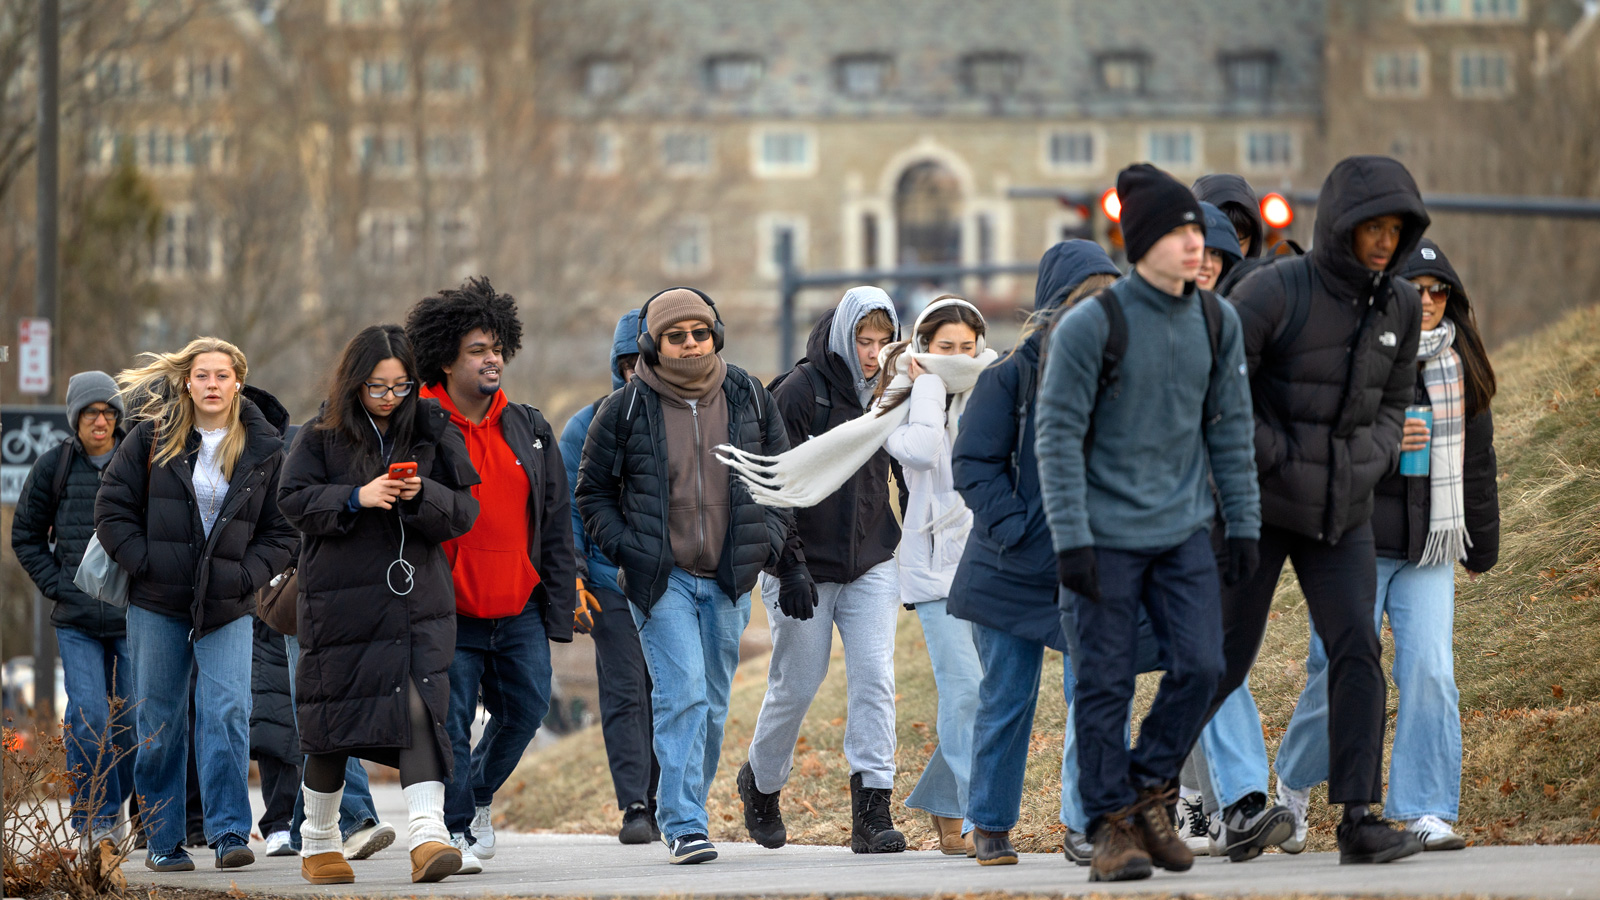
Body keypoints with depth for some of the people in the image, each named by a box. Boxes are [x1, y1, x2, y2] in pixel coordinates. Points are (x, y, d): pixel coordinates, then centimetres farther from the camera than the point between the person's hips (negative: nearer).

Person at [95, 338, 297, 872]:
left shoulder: (263, 450, 4)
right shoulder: (153, 436, 2)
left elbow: (280, 531, 9)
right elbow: (112, 507, 3)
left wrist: (248, 576, -5)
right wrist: (142, 564, -6)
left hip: (228, 608, 0)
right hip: (157, 606, 0)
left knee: (228, 713, -15)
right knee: (159, 723, 4)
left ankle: (229, 833, -14)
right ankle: (163, 841, 13)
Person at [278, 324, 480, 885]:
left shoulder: (433, 433, 6)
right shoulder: (322, 435, 3)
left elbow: (464, 512, 4)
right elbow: (294, 500, -5)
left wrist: (423, 495, -16)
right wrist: (355, 498, -18)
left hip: (417, 599, 0)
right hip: (339, 600, 0)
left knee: (418, 708, -16)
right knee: (331, 718, 8)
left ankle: (427, 834, -27)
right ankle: (319, 843, 24)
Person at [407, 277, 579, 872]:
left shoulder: (529, 429, 9)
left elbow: (556, 524, 11)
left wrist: (559, 607, 7)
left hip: (519, 610, 4)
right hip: (450, 614, -4)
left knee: (526, 707, 3)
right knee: (451, 722, -4)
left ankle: (478, 793, 29)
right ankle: (455, 829, 10)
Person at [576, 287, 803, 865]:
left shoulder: (749, 400, 5)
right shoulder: (625, 410, -4)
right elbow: (593, 493, 5)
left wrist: (773, 544, 6)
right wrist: (625, 549, -8)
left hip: (729, 579, 4)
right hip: (662, 579, -4)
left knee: (712, 704, 11)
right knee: (682, 693, -17)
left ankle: (683, 812, 25)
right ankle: (683, 824, -17)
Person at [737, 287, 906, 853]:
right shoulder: (799, 392, -10)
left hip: (871, 566, 4)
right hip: (808, 567, -4)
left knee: (874, 679, -9)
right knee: (797, 685, 5)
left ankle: (872, 812, -11)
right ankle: (761, 782, 31)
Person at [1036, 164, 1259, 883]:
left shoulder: (1217, 323, 3)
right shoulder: (1090, 325, -13)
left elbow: (1230, 426, 11)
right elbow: (1058, 435, -11)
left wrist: (1243, 523, 8)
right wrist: (1070, 540, -15)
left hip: (1184, 532, 4)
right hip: (1107, 537, -4)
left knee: (1200, 665, -4)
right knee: (1105, 684, 0)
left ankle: (1147, 790, 16)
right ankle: (1111, 828, 9)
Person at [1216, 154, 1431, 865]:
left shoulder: (1399, 305, 2)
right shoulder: (1274, 291, -16)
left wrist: (1374, 460, -2)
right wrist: (1274, 457, -18)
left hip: (1341, 513, 4)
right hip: (1258, 506, -4)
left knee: (1357, 652, -11)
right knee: (1226, 659, 0)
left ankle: (1359, 820, -14)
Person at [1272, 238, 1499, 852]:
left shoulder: (1459, 364, 11)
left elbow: (1476, 457, 18)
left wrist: (1482, 543, 19)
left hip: (1428, 548, 3)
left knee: (1430, 674, -8)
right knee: (1339, 674, 1)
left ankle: (1427, 812, -4)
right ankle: (1295, 780, 28)